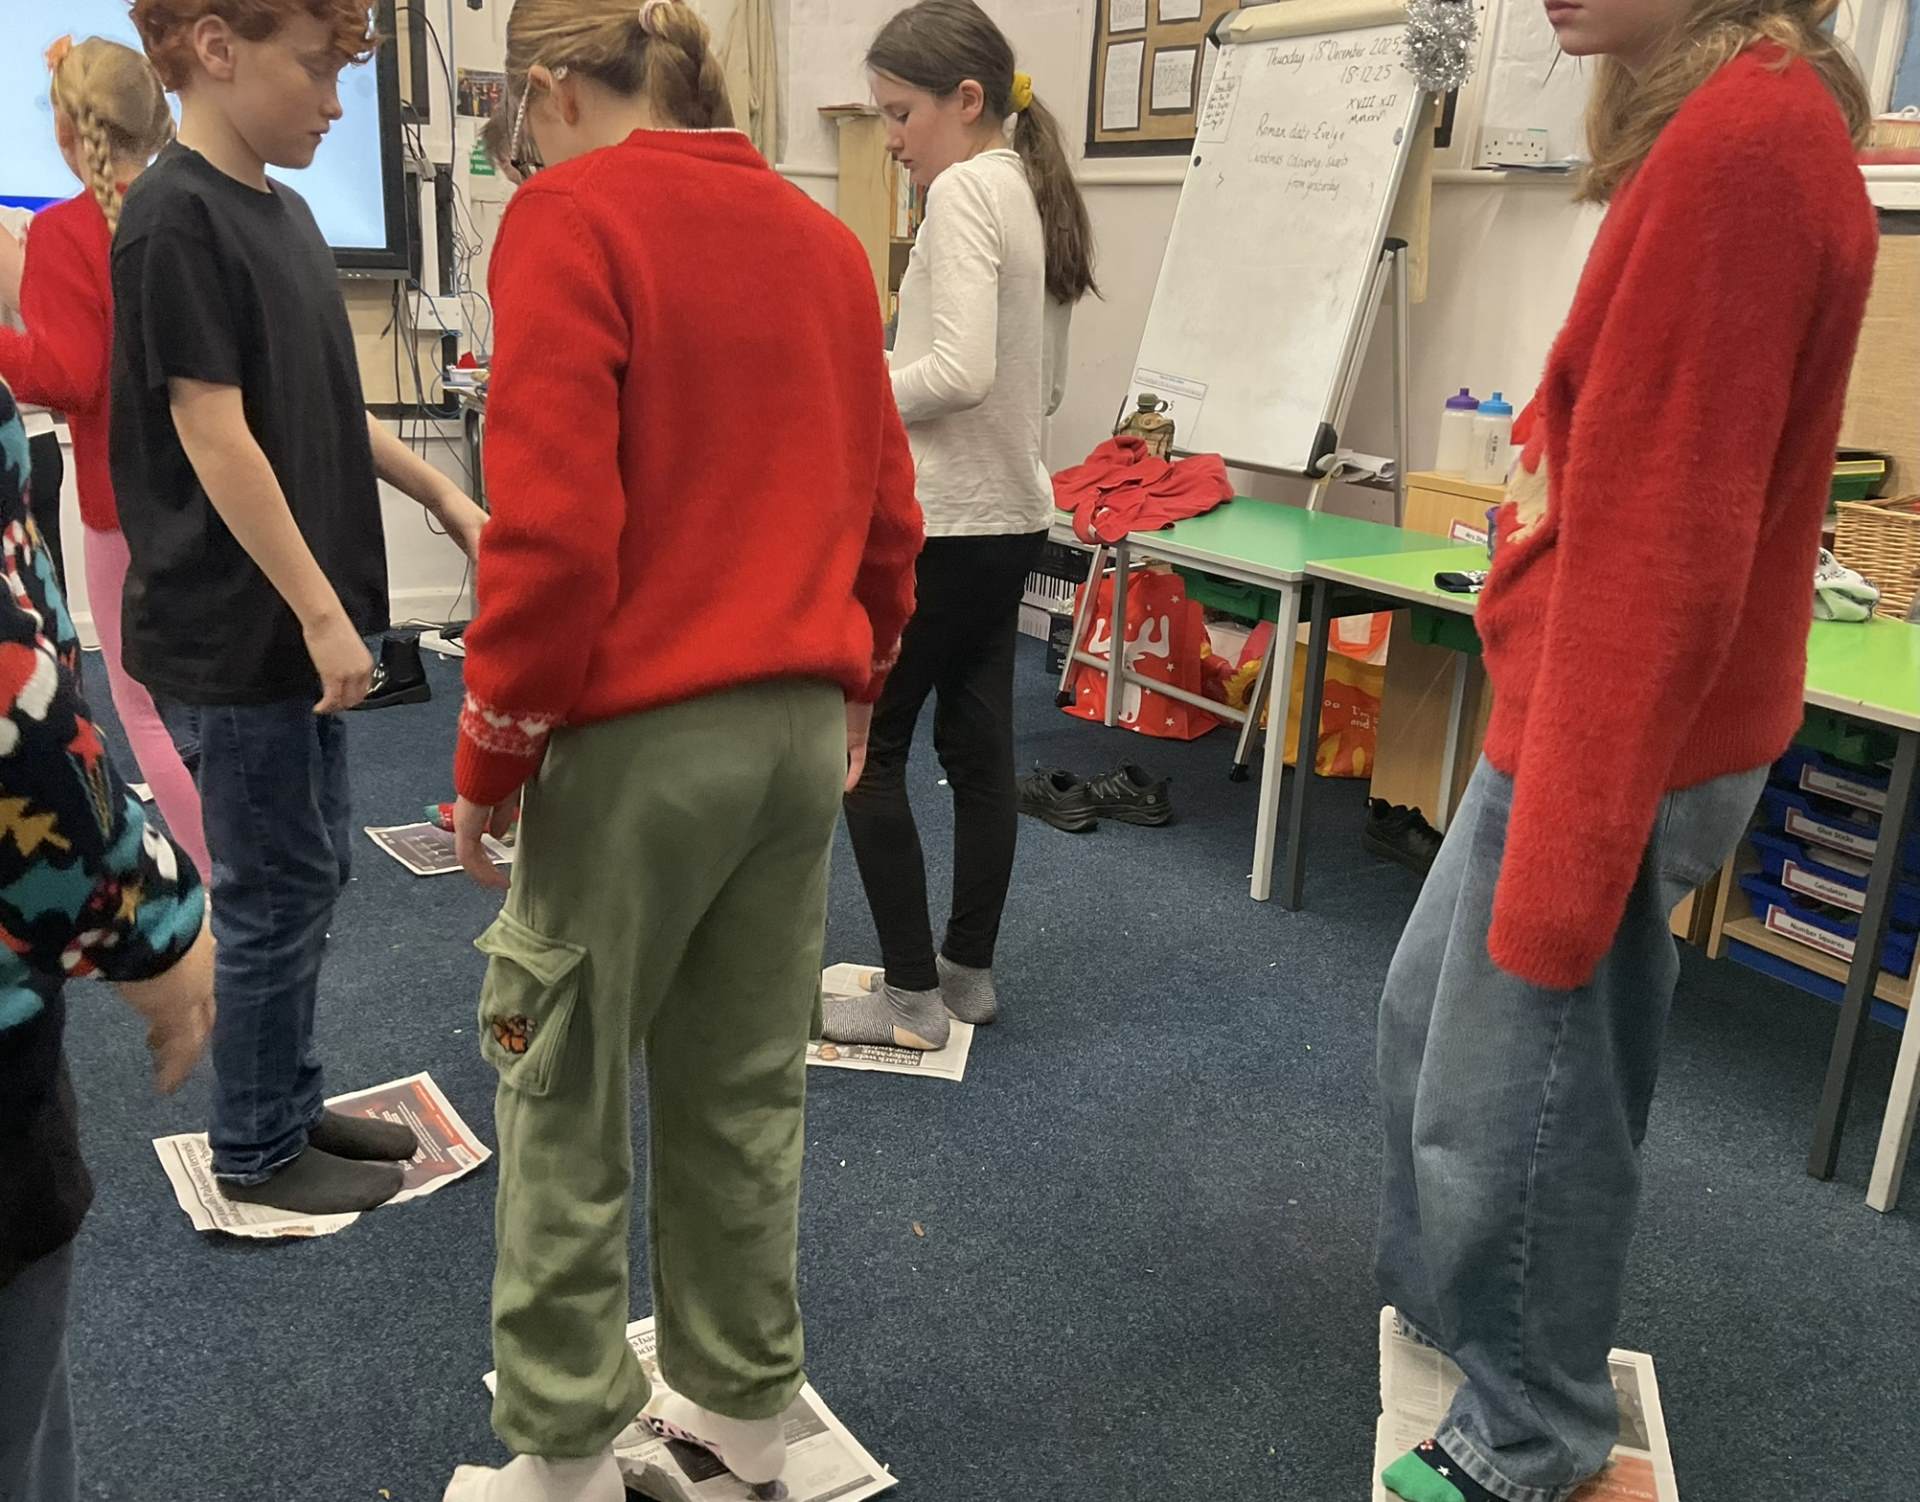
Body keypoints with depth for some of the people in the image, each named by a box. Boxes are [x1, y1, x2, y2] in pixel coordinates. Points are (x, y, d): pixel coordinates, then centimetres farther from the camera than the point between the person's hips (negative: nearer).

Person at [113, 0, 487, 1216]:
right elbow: (214, 434, -19)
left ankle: (294, 1100, 32)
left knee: (312, 873, 16)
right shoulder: (175, 218, -16)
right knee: (275, 887, 2)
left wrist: (446, 498, 14)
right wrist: (319, 613, -19)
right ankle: (257, 1149, 19)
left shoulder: (284, 209, 11)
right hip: (239, 630, -8)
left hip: (296, 618, 9)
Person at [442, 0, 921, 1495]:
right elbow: (885, 503, 12)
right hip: (800, 725, 6)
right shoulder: (825, 236, 10)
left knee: (565, 1100, 10)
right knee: (747, 1088, 17)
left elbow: (554, 524, -17)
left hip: (638, 737, -6)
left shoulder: (569, 219, -9)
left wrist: (494, 753, -7)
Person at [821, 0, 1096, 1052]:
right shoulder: (1038, 194, 14)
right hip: (1012, 515, 9)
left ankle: (912, 996, 6)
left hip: (943, 522, -9)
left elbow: (961, 370, -25)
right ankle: (968, 969, 23)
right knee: (978, 742, 13)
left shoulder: (965, 190, -14)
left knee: (865, 743, 0)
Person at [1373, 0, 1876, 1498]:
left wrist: (1567, 854, -22)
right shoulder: (1739, 124, 9)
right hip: (1577, 706, 10)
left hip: (1620, 741, -10)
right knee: (1433, 1016, 24)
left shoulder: (1741, 141, -22)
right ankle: (1444, 1307, 46)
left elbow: (1667, 547, -25)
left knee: (1518, 1104, 6)